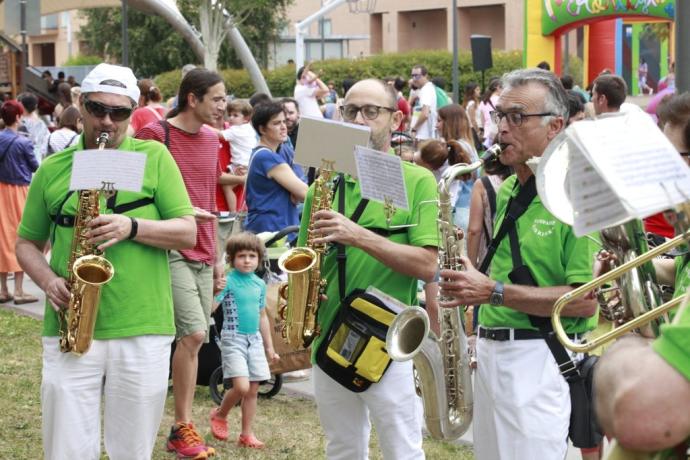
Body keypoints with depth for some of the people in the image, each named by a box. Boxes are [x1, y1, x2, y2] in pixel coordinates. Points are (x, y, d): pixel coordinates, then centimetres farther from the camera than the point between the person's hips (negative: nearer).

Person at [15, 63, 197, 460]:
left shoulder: (154, 158, 5)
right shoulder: (52, 169, 10)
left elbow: (188, 232, 1)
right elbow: (27, 243, 15)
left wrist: (132, 227, -15)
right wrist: (48, 280, -6)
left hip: (142, 332, -1)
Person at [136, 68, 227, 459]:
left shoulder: (211, 139, 12)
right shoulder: (155, 135, -10)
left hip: (202, 255, 7)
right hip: (170, 251, -7)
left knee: (194, 340, 8)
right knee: (193, 334, -15)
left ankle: (184, 429, 16)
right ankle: (183, 427, -3)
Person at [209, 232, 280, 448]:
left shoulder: (259, 284, 9)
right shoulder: (228, 281, -9)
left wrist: (269, 346, 22)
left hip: (255, 340, 6)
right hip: (233, 339, -6)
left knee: (253, 390, 5)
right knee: (241, 387, -16)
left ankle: (247, 434, 13)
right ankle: (220, 415, 12)